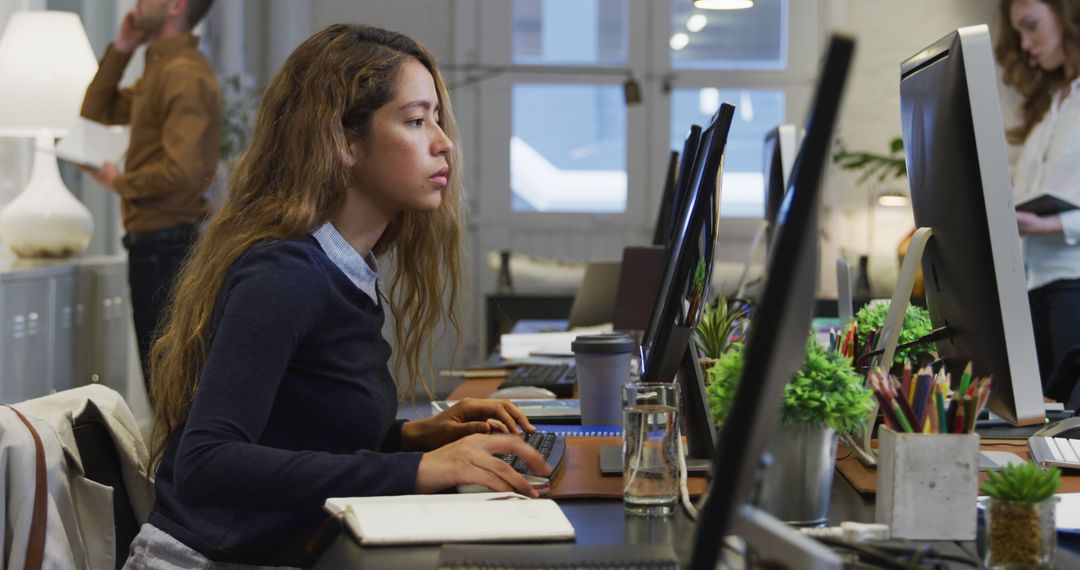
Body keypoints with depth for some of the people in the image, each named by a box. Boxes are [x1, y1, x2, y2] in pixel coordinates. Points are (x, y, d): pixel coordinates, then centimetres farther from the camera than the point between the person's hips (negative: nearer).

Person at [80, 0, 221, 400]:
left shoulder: (183, 74, -17)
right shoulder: (160, 69, 15)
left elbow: (181, 171, -25)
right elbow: (97, 112, 22)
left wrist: (121, 183, -9)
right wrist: (120, 49, 12)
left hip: (165, 242, -10)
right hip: (155, 240, 10)